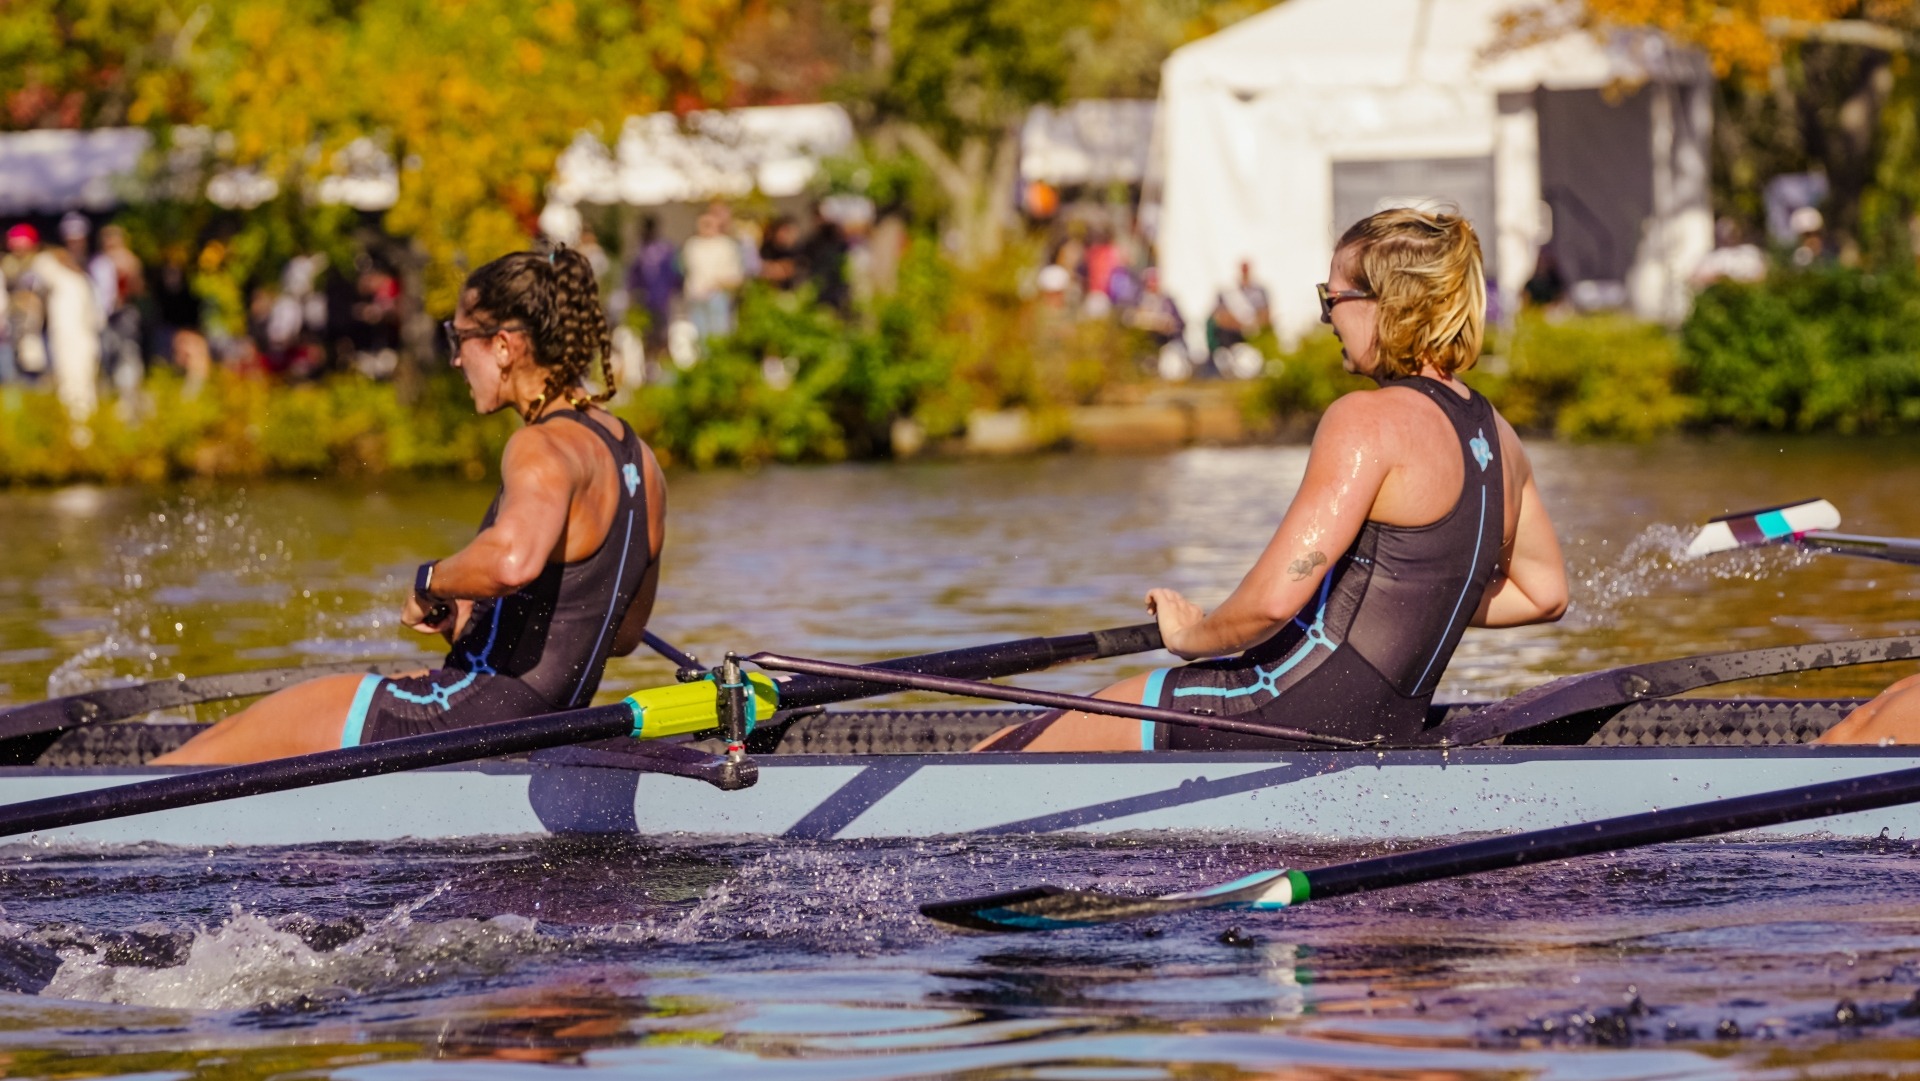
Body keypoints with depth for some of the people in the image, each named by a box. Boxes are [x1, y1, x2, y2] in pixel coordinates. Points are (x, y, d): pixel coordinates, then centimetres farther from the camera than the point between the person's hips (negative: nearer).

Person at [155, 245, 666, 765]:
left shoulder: (545, 449, -18)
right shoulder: (637, 459, 11)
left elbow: (512, 560, -40)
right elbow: (622, 634, 21)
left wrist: (430, 584, -20)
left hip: (466, 721, -9)